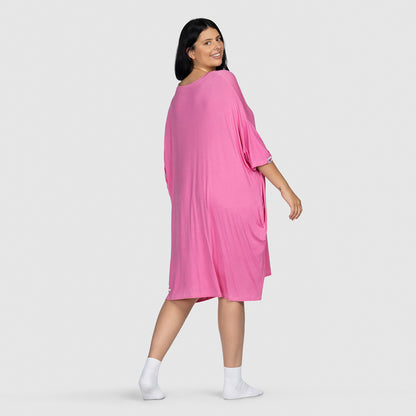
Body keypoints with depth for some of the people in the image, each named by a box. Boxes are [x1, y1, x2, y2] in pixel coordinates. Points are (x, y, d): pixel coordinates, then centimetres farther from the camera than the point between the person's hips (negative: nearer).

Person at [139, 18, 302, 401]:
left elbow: (172, 161, 15)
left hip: (190, 200, 7)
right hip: (232, 194, -7)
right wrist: (286, 189, -9)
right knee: (233, 286, 3)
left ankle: (150, 373, 4)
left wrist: (184, 204, 24)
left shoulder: (178, 97, 13)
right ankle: (233, 381, 11)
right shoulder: (223, 82, -9)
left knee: (188, 286, 11)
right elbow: (249, 140, -13)